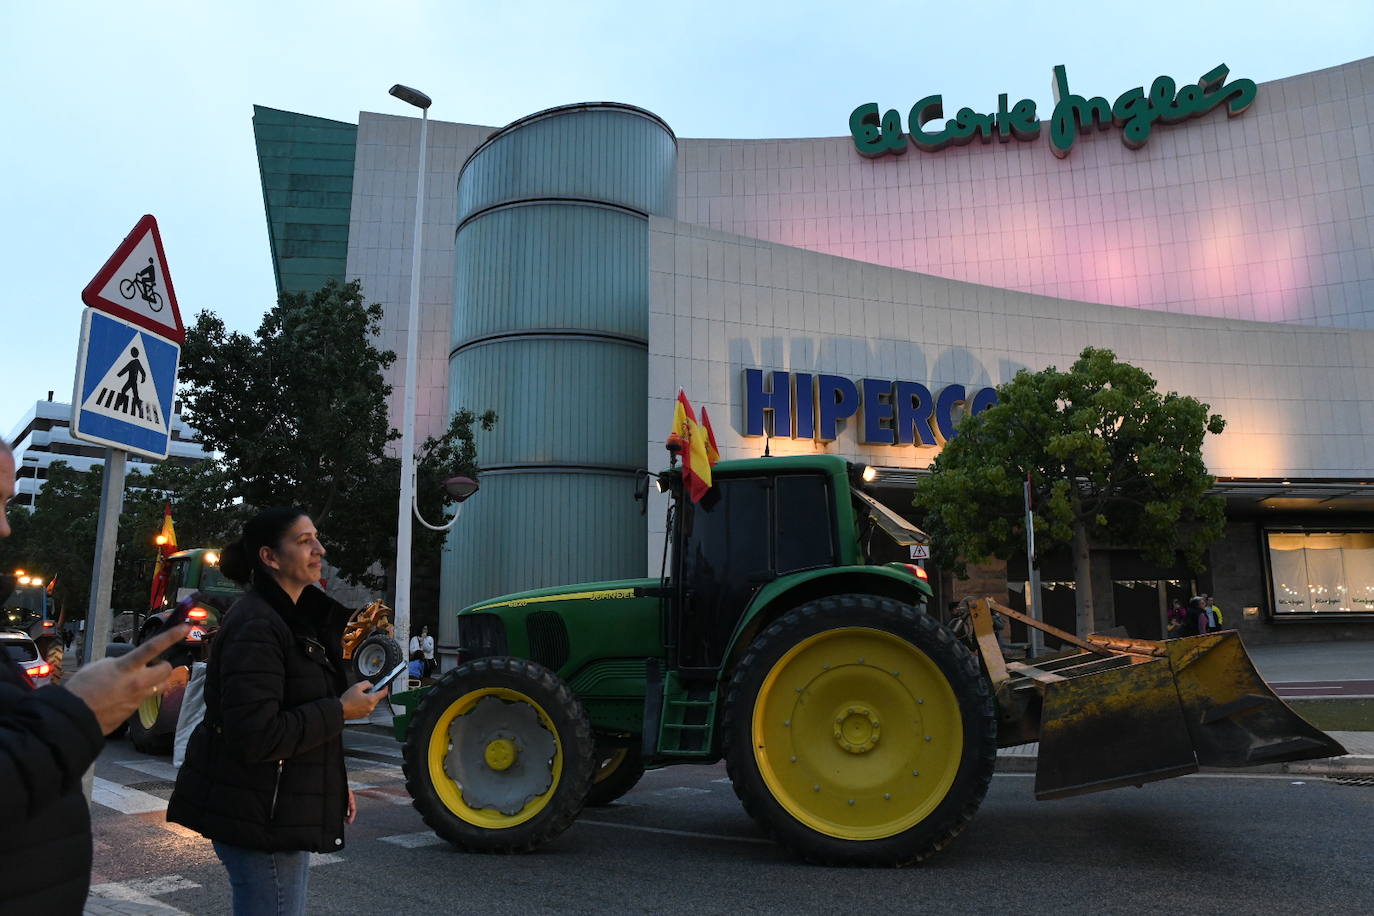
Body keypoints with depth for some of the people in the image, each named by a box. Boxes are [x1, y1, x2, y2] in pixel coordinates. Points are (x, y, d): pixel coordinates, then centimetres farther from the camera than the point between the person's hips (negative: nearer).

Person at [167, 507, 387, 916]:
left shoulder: (294, 618, 11)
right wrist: (342, 710, -21)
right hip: (259, 817, -10)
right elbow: (255, 736, -28)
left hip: (281, 807, 10)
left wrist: (334, 785, 17)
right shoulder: (256, 627, -21)